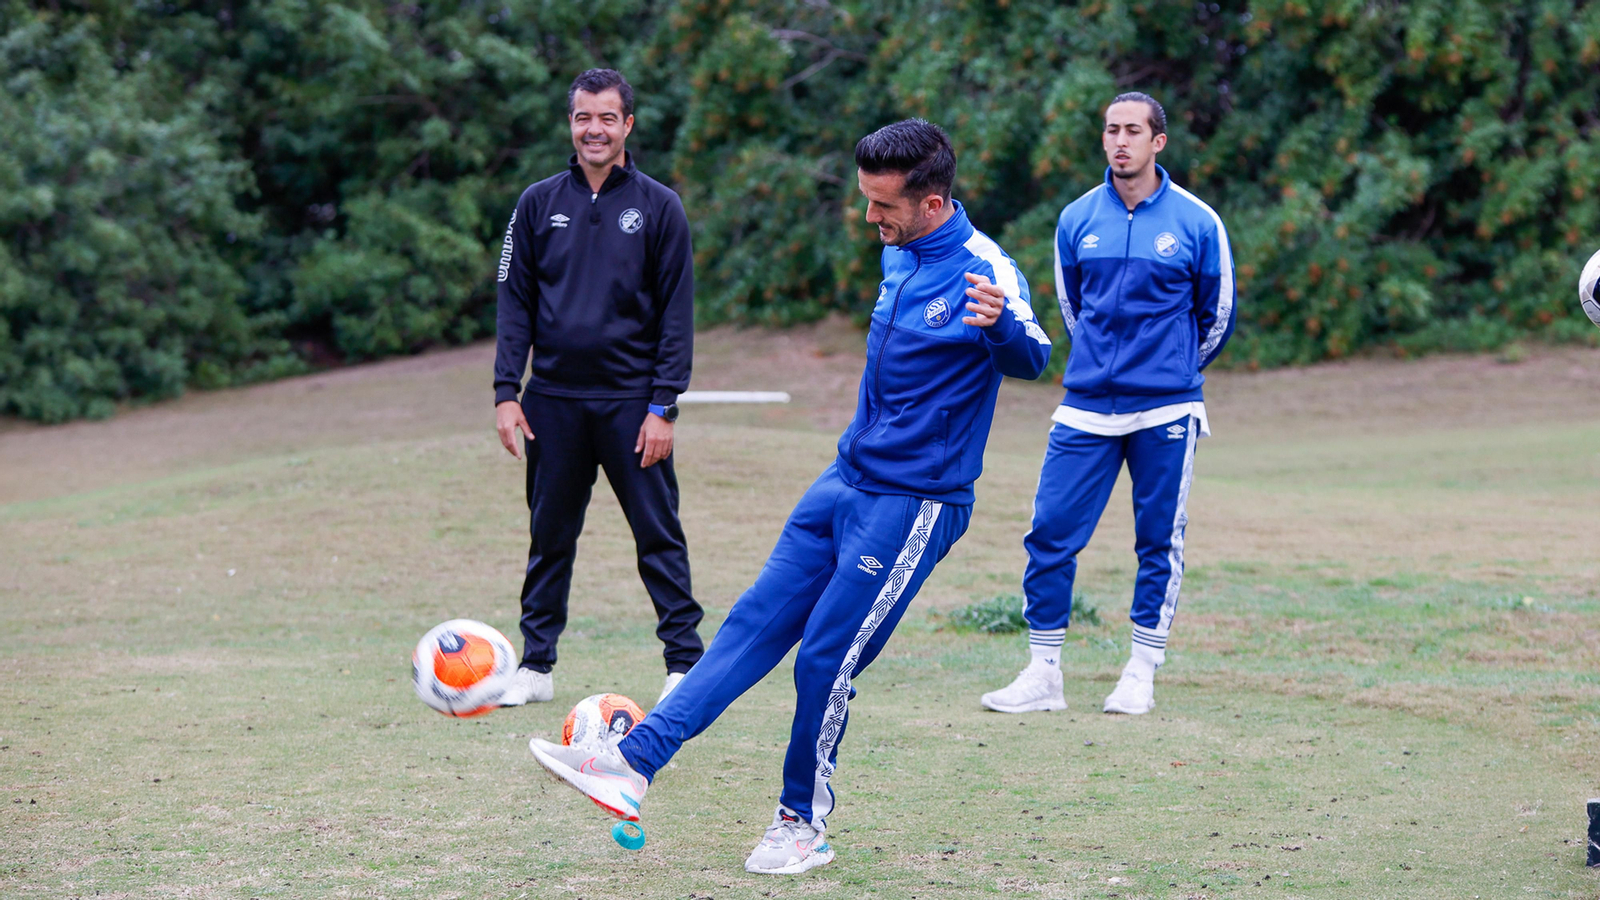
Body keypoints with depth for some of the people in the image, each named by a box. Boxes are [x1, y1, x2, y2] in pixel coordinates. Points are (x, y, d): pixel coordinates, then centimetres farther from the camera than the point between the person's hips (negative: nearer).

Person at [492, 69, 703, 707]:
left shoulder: (659, 207, 1)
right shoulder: (539, 204, 7)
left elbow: (677, 313, 0)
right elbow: (515, 301, 8)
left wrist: (663, 406, -7)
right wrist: (506, 392, -1)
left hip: (632, 402, -2)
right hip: (554, 399, 2)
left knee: (659, 535, -1)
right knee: (550, 535, 7)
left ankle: (685, 662, 6)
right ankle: (535, 665, 15)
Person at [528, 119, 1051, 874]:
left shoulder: (983, 272, -18)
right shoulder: (898, 254, 7)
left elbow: (1030, 360, -31)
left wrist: (1003, 325, -53)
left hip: (913, 505, -8)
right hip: (846, 482, 8)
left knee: (825, 660, -4)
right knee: (756, 623, 4)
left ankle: (804, 825, 14)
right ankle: (633, 764, 2)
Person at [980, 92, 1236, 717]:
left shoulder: (1198, 223, -3)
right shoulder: (1077, 219, 4)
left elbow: (1218, 315, 10)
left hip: (1166, 412, -2)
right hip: (1087, 407, 2)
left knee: (1159, 542, 3)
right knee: (1051, 533, -3)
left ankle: (1141, 676, 13)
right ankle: (1043, 675, 4)